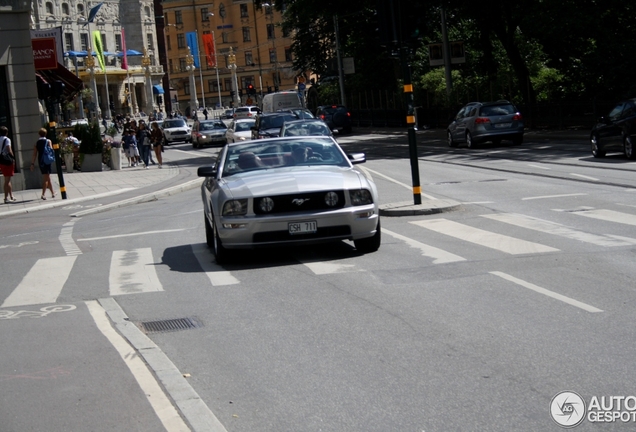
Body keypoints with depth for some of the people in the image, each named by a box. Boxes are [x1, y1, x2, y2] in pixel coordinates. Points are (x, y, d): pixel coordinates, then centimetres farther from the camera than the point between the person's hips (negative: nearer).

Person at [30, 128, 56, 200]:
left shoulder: (37, 143, 6)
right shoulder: (48, 141, -2)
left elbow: (34, 154, 2)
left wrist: (32, 164, 3)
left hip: (40, 161, 4)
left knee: (47, 178, 15)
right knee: (46, 178, -1)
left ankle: (53, 193, 25)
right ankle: (43, 194, -11)